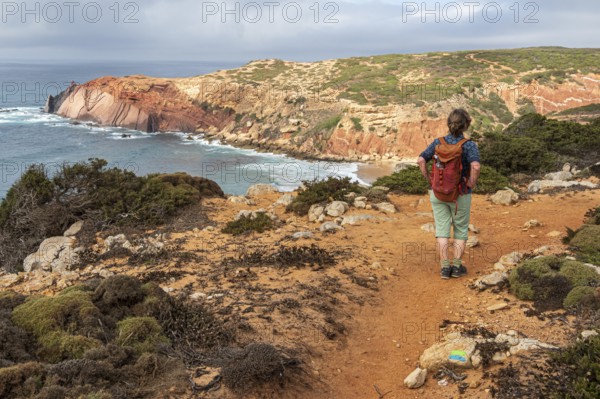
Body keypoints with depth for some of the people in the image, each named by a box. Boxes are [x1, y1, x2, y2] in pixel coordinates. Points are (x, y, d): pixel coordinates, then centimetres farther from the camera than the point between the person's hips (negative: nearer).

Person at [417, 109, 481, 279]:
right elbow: (476, 166, -30)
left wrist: (429, 180, -1)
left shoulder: (438, 142, -4)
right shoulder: (469, 145, -15)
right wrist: (472, 184, -14)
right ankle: (457, 266, 18)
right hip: (460, 195, -2)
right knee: (461, 229, 15)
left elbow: (421, 160, -10)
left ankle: (445, 268, 9)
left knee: (442, 229, 10)